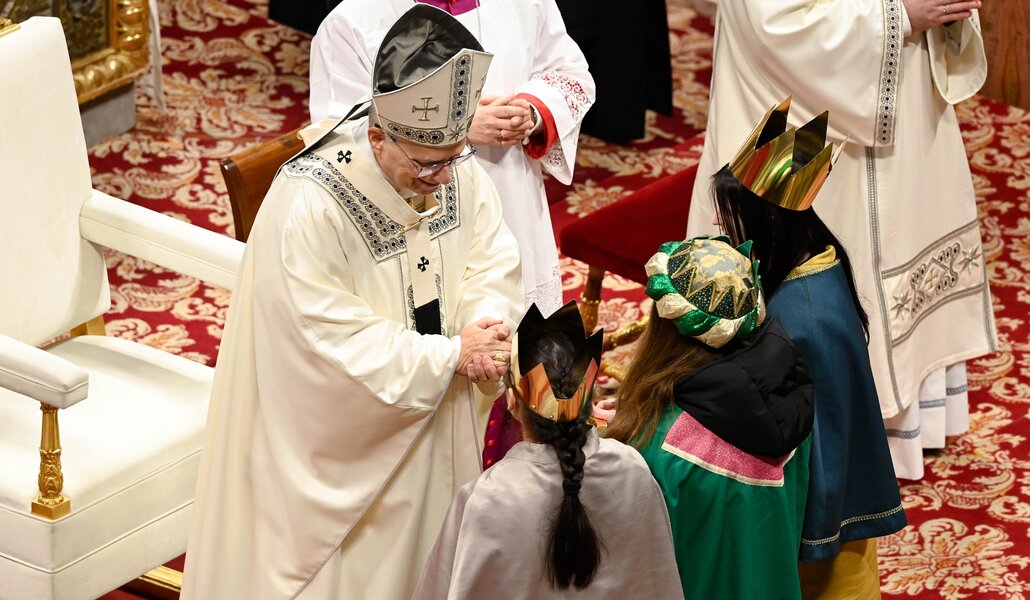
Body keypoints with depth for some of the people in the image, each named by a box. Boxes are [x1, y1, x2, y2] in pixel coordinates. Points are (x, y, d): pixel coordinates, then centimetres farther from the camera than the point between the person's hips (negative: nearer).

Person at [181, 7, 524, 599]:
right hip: (344, 434, -6)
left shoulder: (456, 167, -11)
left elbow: (492, 261, -1)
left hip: (435, 414, 6)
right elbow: (335, 346, -29)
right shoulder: (307, 207, -30)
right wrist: (451, 355, -24)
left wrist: (487, 328, -23)